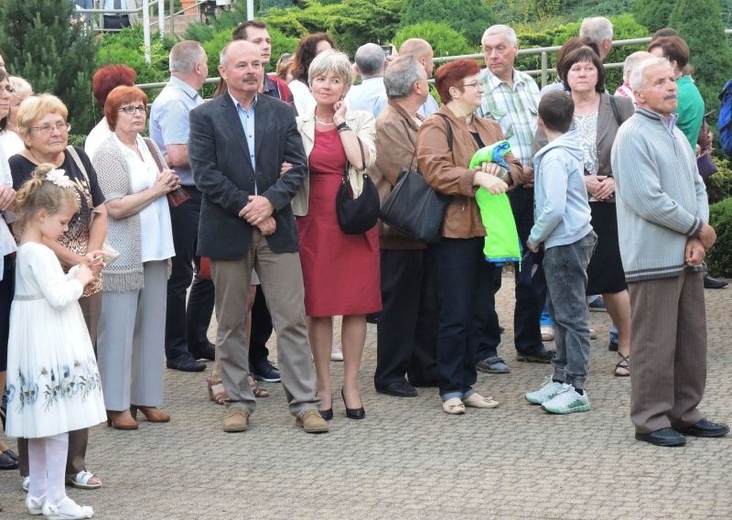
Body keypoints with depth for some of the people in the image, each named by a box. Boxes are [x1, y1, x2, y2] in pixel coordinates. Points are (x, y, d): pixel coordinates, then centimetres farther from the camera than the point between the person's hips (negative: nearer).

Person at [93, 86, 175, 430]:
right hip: (123, 255, -7)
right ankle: (117, 405, 3)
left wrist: (170, 183, 0)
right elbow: (115, 208, -18)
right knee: (119, 328, -2)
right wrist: (155, 190, -10)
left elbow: (167, 187, 23)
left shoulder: (149, 147, 11)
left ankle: (146, 398, 18)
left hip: (155, 249, 7)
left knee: (152, 326, 10)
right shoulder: (109, 153, -9)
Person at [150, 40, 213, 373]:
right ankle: (176, 351, 9)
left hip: (199, 196, 9)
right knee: (180, 275, 0)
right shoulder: (173, 103, -16)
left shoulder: (191, 100, 12)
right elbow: (177, 156, -25)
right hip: (181, 198, -9)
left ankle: (196, 340, 26)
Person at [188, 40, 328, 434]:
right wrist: (248, 208, -13)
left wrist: (270, 202, -14)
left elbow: (297, 166, 3)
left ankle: (304, 402, 4)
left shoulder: (281, 113, 9)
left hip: (276, 229, 1)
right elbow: (205, 174, -8)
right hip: (227, 232, -1)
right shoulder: (205, 117, 1)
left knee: (292, 320, -1)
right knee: (231, 324, 7)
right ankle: (239, 402, 16)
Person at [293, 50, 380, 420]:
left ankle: (351, 384, 11)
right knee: (318, 306, 1)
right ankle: (324, 386, 9)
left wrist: (342, 122, -8)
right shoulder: (297, 125, 6)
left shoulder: (362, 121, 4)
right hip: (314, 222, 0)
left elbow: (363, 161, -13)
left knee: (356, 305, 2)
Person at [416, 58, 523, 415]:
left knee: (480, 313, 10)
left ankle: (467, 384, 19)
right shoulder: (435, 127, -6)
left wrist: (499, 170, -10)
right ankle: (450, 389, 3)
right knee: (455, 314, -5)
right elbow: (435, 171, -20)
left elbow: (515, 167, 12)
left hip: (485, 229, 8)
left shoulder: (489, 128, 19)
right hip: (454, 230, -7)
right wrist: (476, 177, -29)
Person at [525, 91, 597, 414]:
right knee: (561, 314, 16)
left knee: (571, 315, -7)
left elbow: (554, 208, -23)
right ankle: (561, 379, 23)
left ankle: (576, 389, -5)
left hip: (565, 242, -10)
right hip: (570, 240, 10)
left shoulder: (554, 158, -17)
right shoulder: (572, 151, 11)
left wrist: (535, 238, -11)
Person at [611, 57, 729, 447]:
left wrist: (697, 238, -4)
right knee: (655, 344, -3)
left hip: (687, 256, 8)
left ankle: (684, 412, 22)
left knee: (691, 340, 12)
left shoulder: (675, 133, 15)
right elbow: (649, 200, -20)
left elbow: (697, 187, 13)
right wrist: (699, 229, -10)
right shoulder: (633, 136, -13)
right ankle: (651, 420, 6)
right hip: (653, 258, -8)